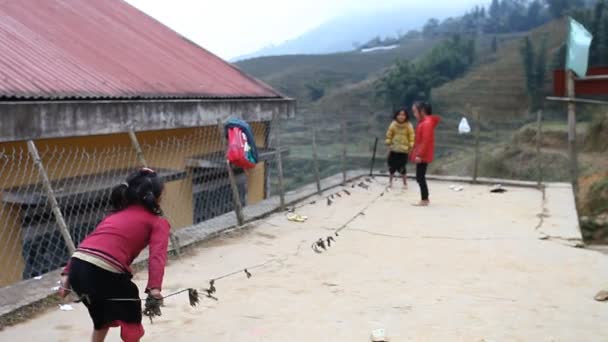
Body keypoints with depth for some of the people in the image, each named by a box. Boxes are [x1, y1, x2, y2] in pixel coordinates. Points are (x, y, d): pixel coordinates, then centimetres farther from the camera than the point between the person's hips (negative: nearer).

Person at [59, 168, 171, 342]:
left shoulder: (117, 214, 30)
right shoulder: (158, 222, 12)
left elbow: (90, 242, 20)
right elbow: (157, 254, -6)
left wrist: (67, 273, 16)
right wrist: (155, 287, -19)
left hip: (77, 268, 6)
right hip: (105, 273, -6)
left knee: (102, 317, 31)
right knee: (131, 319, 18)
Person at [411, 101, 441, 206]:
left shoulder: (427, 123, -16)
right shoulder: (423, 122, 15)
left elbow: (426, 141, -22)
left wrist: (420, 155, -24)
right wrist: (416, 153, 18)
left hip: (423, 156, -10)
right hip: (421, 155, 10)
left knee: (420, 177, -6)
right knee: (420, 177, 13)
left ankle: (424, 200, -1)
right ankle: (425, 199, 20)